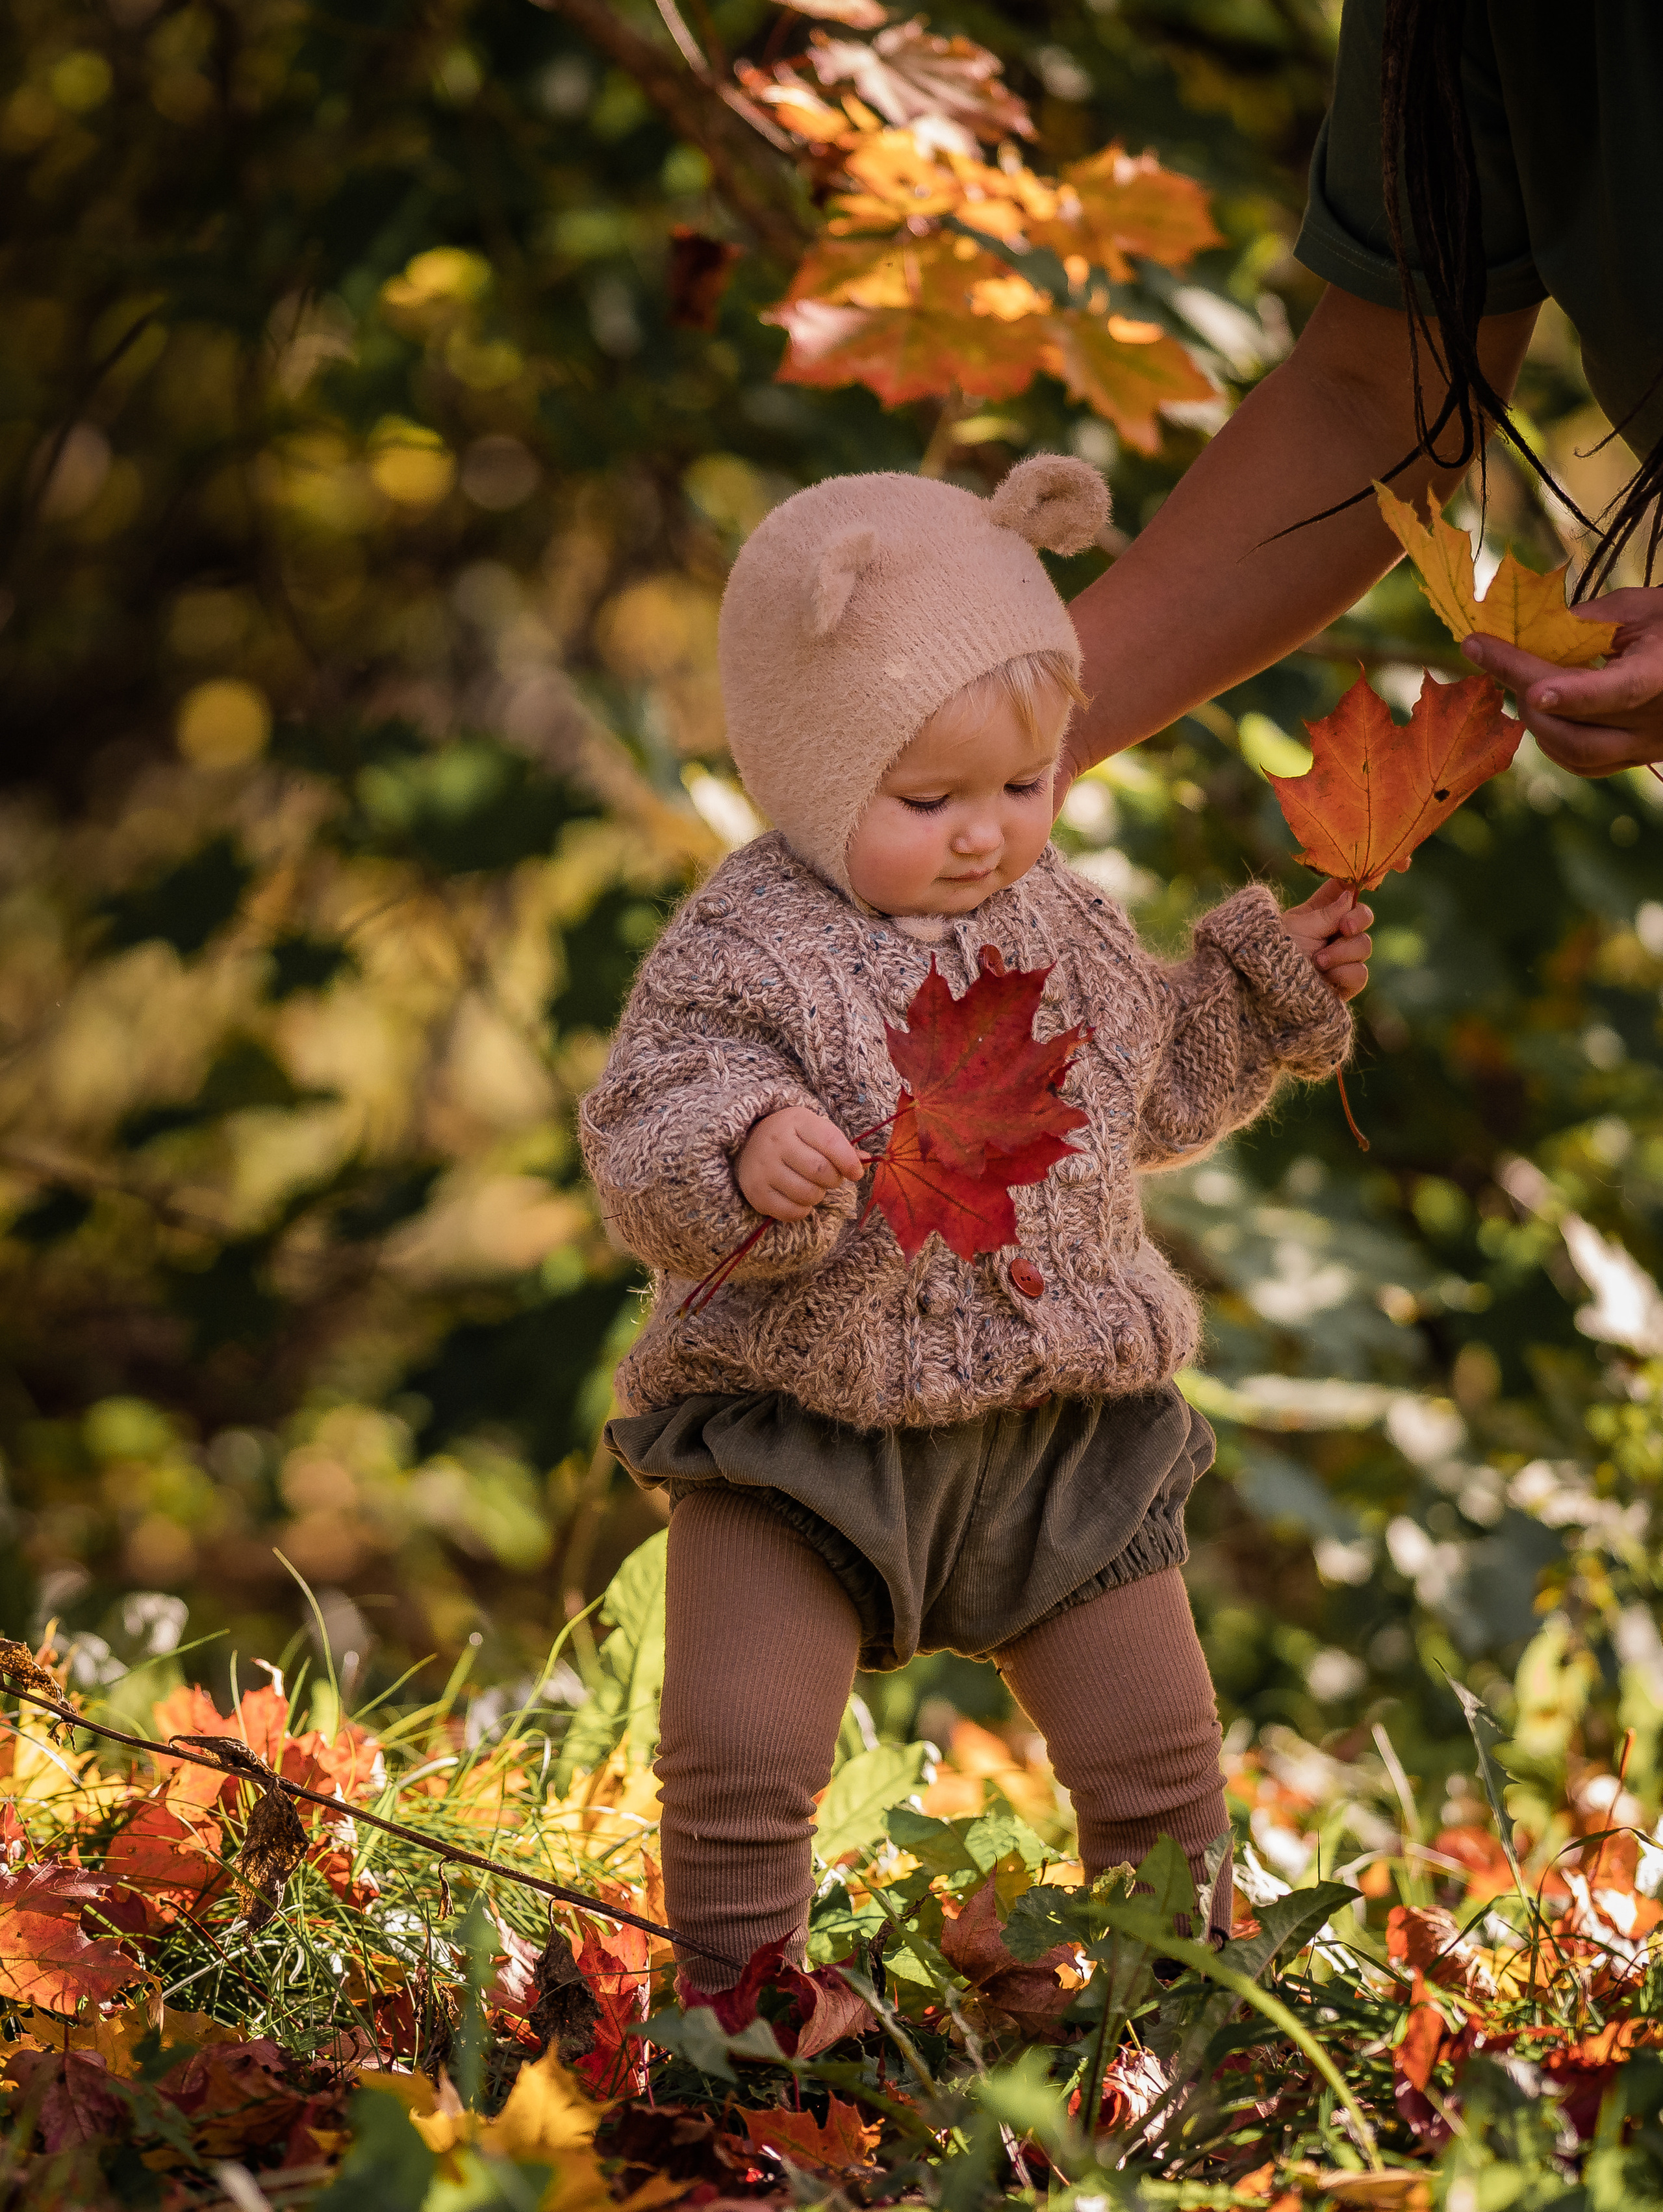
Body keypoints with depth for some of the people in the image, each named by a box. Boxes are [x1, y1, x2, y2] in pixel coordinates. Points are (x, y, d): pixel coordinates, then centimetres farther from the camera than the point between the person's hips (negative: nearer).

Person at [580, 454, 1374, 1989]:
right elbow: (640, 1143, -19)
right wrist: (744, 1151, -38)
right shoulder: (748, 951, -14)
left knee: (1159, 1746, 10)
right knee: (740, 1751, -9)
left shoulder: (1058, 923, 6)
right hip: (805, 1423, -4)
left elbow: (1150, 1094, 22)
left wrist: (1271, 985, 13)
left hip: (1062, 1424, 5)